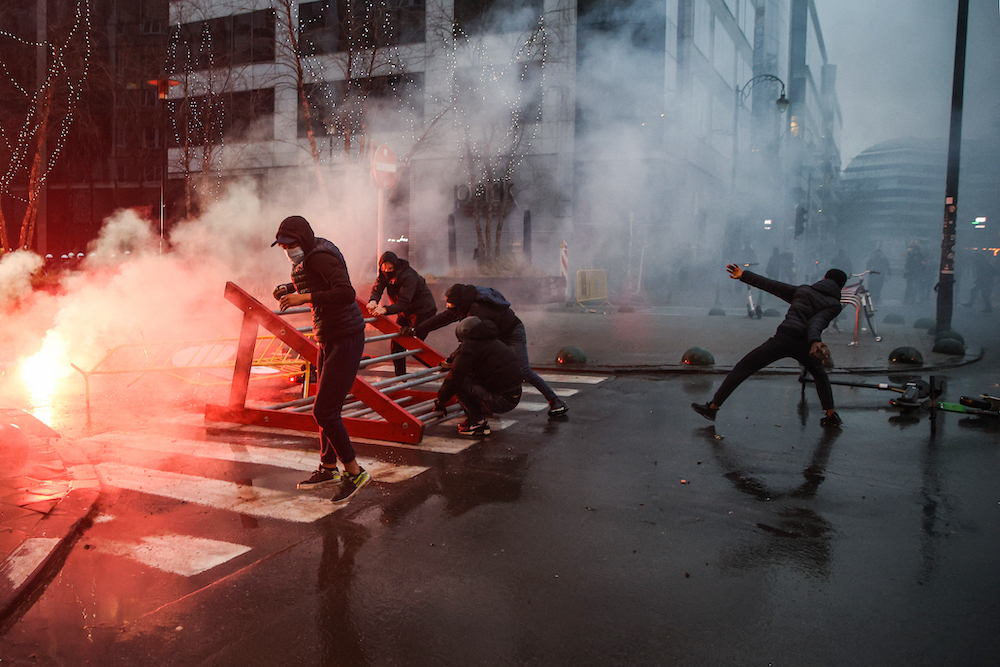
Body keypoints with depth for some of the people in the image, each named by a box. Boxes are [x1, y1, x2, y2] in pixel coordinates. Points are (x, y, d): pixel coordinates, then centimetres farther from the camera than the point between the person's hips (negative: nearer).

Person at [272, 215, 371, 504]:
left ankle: (355, 472, 2)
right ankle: (328, 469, 30)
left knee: (323, 411, -10)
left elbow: (346, 293, -31)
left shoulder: (321, 257, -18)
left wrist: (304, 297, -29)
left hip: (345, 340, -10)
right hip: (328, 340, 10)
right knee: (327, 409, 16)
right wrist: (287, 288, 11)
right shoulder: (305, 260, 11)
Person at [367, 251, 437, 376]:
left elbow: (404, 302, -36)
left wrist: (386, 309, -51)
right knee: (396, 344, 5)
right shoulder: (384, 275, -6)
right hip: (405, 313, 8)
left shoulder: (408, 276, -29)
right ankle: (400, 376, 17)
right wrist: (373, 301, -44)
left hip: (423, 311, -8)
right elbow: (377, 288, -21)